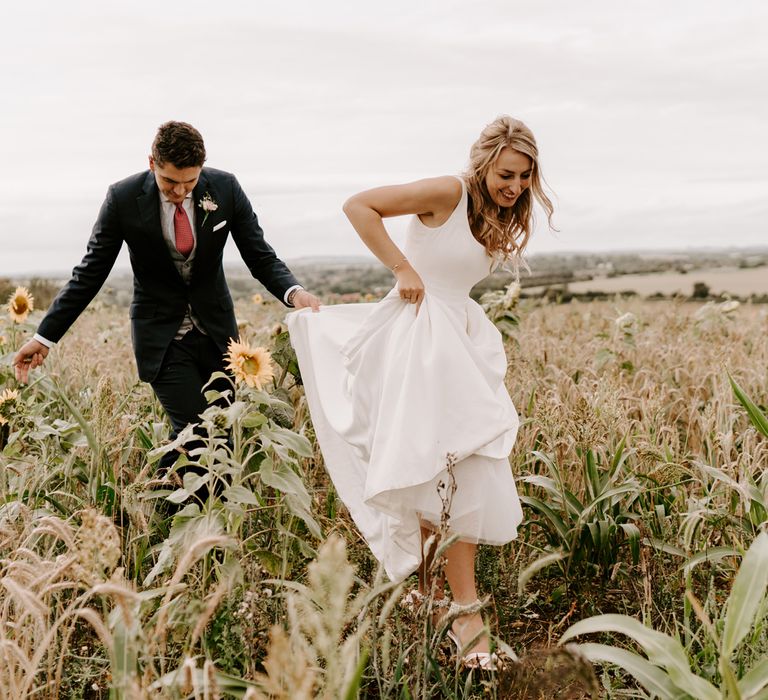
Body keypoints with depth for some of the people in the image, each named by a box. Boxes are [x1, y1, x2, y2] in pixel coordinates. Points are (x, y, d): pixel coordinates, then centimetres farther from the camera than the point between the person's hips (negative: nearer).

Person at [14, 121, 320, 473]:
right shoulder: (123, 198, -15)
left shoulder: (225, 188, -10)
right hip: (161, 336, -3)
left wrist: (293, 292, -27)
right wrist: (45, 336, -6)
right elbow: (90, 273, -6)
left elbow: (261, 257, -5)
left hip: (216, 329, 3)